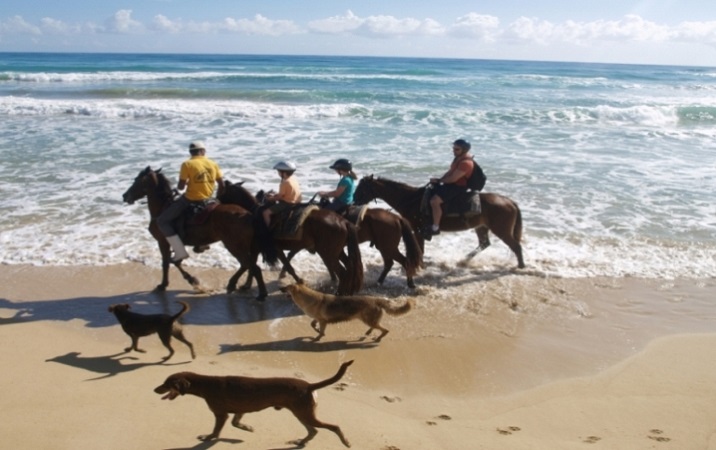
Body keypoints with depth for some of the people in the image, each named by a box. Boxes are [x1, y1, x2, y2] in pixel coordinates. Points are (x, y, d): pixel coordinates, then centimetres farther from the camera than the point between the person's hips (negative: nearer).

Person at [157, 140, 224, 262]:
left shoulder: (187, 164, -11)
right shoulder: (213, 164, 3)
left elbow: (180, 186, -10)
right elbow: (222, 185, 5)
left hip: (190, 200, -6)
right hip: (207, 201, 6)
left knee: (162, 220, 3)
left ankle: (180, 251, -5)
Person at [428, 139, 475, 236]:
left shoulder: (465, 163, -24)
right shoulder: (459, 158, 8)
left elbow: (453, 179, -25)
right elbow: (450, 172, 14)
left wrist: (439, 180, -12)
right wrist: (439, 180, -1)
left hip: (458, 187, -11)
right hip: (452, 184, 11)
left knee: (434, 200, -26)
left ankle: (435, 228, -18)